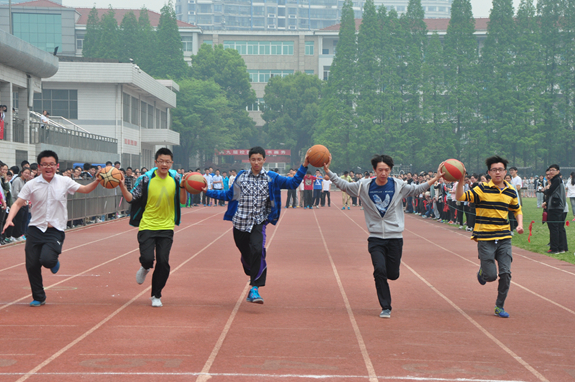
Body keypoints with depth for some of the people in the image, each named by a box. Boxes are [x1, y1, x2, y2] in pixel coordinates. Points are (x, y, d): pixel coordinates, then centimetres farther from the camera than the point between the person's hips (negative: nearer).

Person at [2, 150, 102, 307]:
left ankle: (54, 263, 16)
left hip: (56, 231, -1)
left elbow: (85, 189, 11)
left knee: (47, 259, -24)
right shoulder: (31, 185, -1)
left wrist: (97, 181, -6)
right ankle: (38, 298, 20)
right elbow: (18, 203, -1)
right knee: (32, 265, -1)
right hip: (35, 230, 2)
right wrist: (9, 219, -17)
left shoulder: (64, 182, 0)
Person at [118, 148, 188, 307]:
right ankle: (145, 268, 26)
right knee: (147, 258, -14)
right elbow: (131, 198, -3)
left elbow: (182, 201, 4)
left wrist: (183, 187, -13)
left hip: (166, 228, 2)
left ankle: (156, 295, 15)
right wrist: (122, 186, -19)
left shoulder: (175, 178, 0)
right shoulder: (146, 179, -7)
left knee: (163, 262, -3)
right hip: (147, 226, -2)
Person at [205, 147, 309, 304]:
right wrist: (208, 192, 21)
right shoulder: (241, 177, 9)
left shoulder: (271, 178, 3)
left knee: (257, 250, -25)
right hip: (240, 222, 3)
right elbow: (230, 195, 21)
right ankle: (254, 277, 37)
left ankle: (255, 288, -26)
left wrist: (304, 166, -9)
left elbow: (293, 183, 1)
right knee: (245, 254, 8)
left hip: (259, 222, -3)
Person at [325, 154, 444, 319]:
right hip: (375, 237, -1)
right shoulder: (364, 186, -1)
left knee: (393, 274, 0)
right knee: (380, 271, -14)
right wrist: (328, 172, -3)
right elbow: (344, 185, 6)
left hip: (395, 237, 1)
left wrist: (436, 178, 1)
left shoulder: (399, 186, 0)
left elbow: (418, 189, 10)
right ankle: (385, 308, -1)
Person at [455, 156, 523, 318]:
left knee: (505, 273, -4)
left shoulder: (511, 191, 7)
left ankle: (499, 306, 13)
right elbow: (460, 197, -16)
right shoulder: (482, 189, -7)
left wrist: (520, 225, 6)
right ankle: (482, 270, 32)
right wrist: (461, 180, -31)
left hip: (504, 238, 4)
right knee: (491, 276, -6)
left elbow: (517, 210, 24)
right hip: (485, 239, -3)